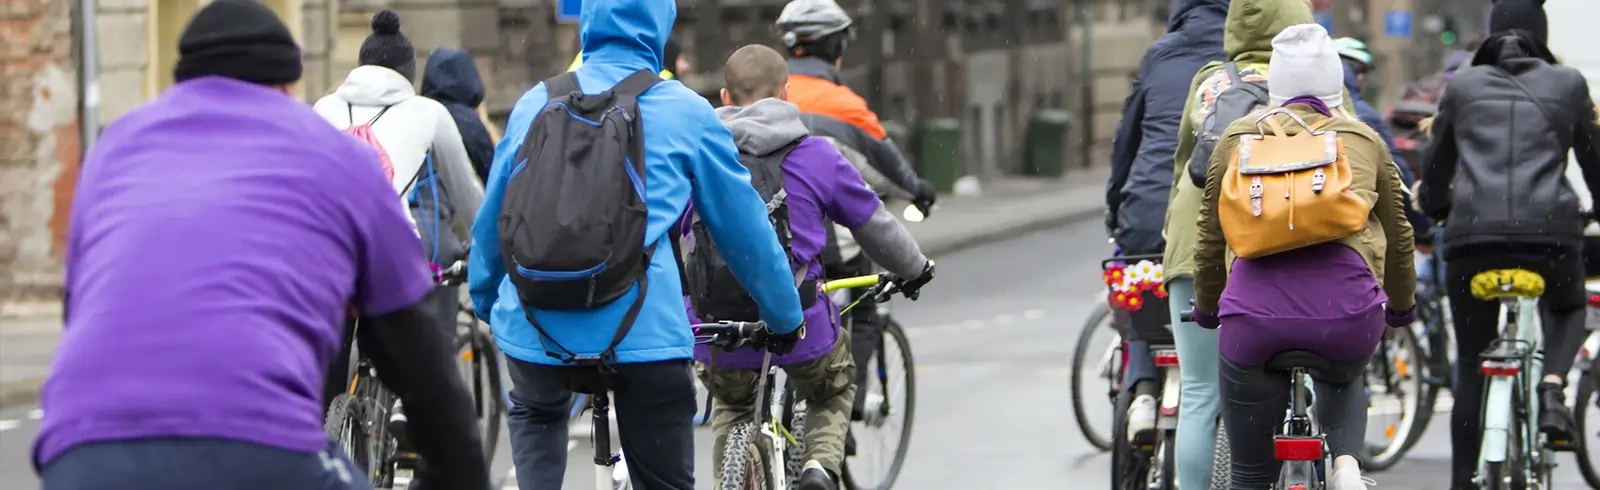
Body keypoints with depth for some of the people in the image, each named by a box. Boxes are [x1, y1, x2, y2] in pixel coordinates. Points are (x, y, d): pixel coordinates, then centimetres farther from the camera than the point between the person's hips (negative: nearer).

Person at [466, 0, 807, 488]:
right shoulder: (687, 113, 3)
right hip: (646, 332, -3)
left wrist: (483, 297, 38)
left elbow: (492, 216, 21)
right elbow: (743, 223, 10)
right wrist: (785, 315, 23)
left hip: (535, 326, 3)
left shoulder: (537, 102, 11)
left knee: (535, 413, 35)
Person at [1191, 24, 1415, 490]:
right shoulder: (1364, 141, 20)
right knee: (1342, 380, 37)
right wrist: (1402, 307, 47)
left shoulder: (1239, 137, 19)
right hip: (1346, 307, 1)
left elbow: (1211, 236, 24)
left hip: (1256, 306, -1)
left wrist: (1206, 308, 41)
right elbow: (1398, 236, 29)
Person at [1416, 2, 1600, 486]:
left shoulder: (1462, 86, 16)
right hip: (1550, 229, 0)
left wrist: (1433, 209, 43)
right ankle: (1552, 388, 1)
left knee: (1471, 364, 13)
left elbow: (1435, 172, 22)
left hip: (1473, 233, 0)